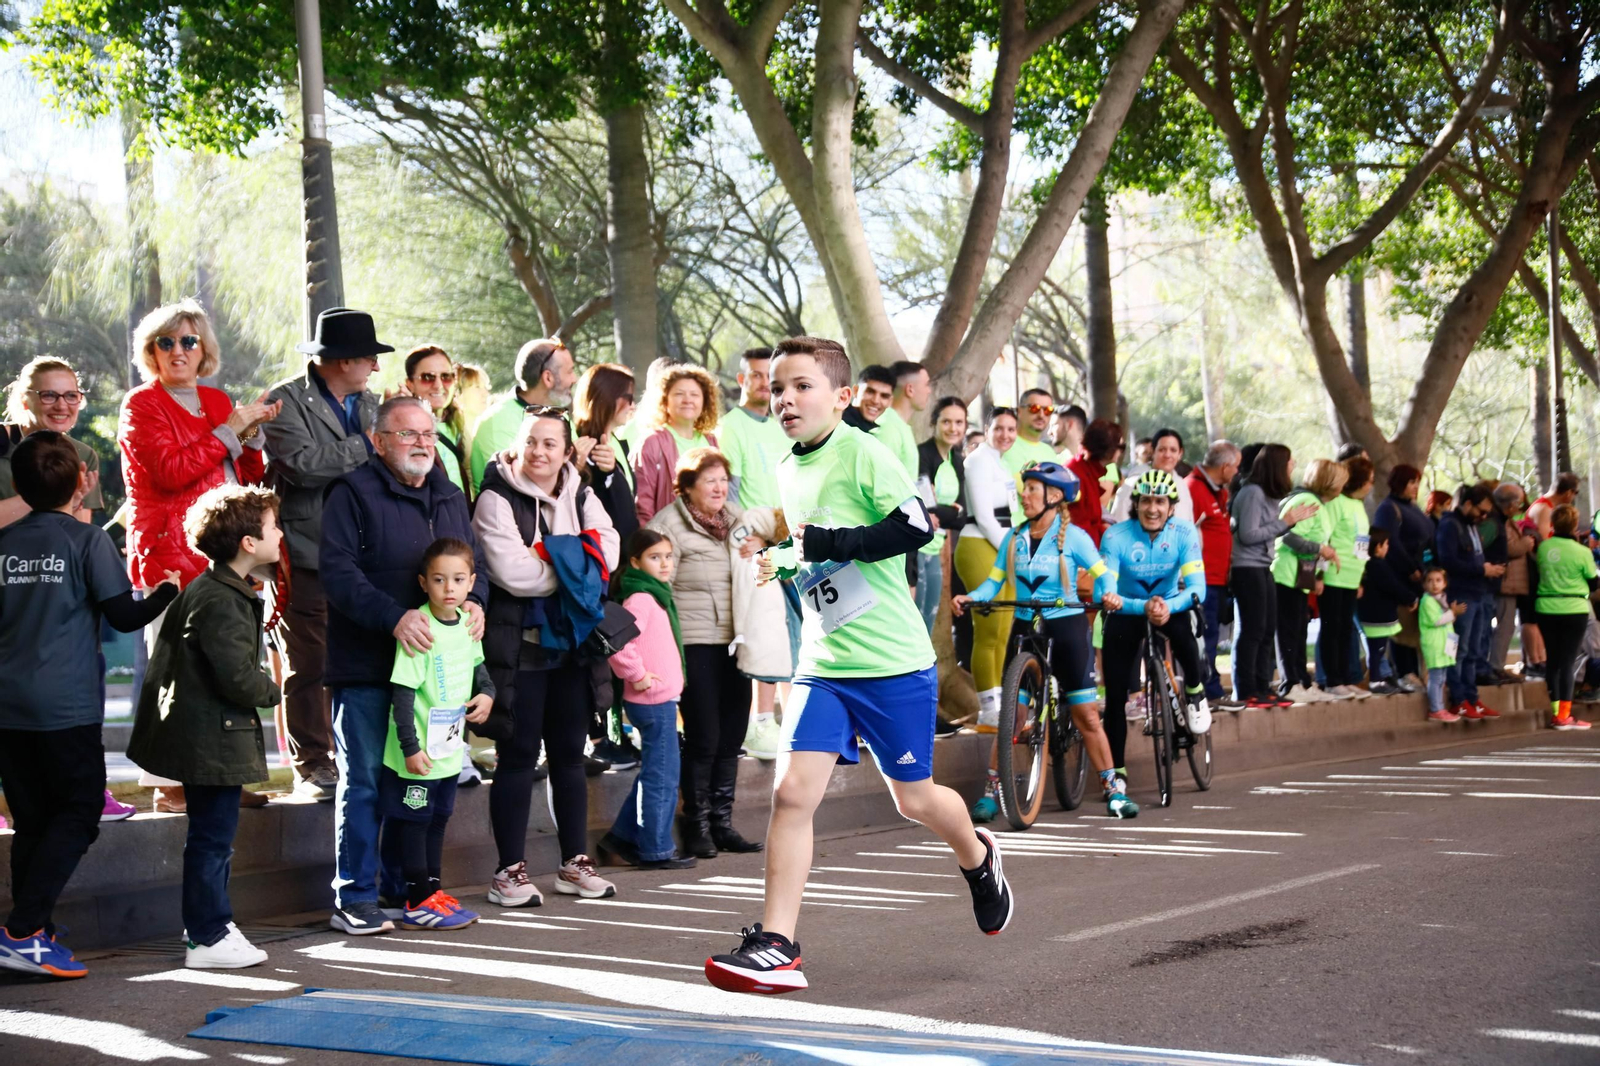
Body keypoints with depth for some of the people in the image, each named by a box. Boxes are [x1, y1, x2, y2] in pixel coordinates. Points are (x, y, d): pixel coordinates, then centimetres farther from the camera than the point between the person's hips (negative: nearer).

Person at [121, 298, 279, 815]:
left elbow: (247, 479, 19)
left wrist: (254, 432, 1)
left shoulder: (218, 401, 18)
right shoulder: (141, 405, -1)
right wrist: (231, 428, -12)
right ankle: (171, 783, -5)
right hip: (169, 552, -6)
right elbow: (172, 471, -15)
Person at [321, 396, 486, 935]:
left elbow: (473, 564, 22)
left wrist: (474, 602, 0)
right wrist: (393, 616, -25)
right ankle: (355, 900, 3)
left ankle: (402, 888, 20)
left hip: (431, 665, 6)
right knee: (364, 781, -3)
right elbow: (338, 572, -15)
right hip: (365, 667, -6)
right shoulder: (353, 493, -6)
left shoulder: (449, 497, 16)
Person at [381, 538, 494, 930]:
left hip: (451, 748, 8)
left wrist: (487, 693, 3)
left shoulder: (466, 623, 4)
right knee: (415, 824, 1)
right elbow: (402, 694, -21)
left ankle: (434, 891, 28)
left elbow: (476, 665, 23)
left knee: (438, 820, 18)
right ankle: (419, 903, 7)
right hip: (420, 754, -8)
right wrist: (410, 747, -23)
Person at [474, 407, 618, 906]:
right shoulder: (497, 500, -7)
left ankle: (575, 862, 20)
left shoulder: (582, 498, 11)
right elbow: (512, 572, -19)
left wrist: (551, 560, -16)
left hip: (571, 641, 5)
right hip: (519, 643, -5)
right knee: (519, 756, -2)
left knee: (569, 753, 11)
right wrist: (574, 566, -11)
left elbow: (607, 551, -4)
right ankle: (510, 870, 3)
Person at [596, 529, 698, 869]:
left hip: (662, 698, 10)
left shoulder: (658, 595, 15)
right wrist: (637, 675, -20)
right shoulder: (640, 599, -16)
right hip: (654, 700, -10)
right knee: (663, 774, -3)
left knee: (655, 772, 17)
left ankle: (623, 836, 24)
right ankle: (657, 850, 4)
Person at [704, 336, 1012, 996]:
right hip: (823, 664, 5)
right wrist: (785, 562, 8)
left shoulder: (861, 452, -12)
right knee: (792, 789, -10)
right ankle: (775, 946, -7)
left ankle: (978, 858, 43)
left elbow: (916, 526, -23)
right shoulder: (788, 471, 10)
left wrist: (826, 544, -24)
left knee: (914, 799, 9)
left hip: (893, 664, -5)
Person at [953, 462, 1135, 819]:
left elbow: (1102, 574, -5)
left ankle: (1113, 789, 9)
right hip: (1025, 626, 3)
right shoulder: (1014, 539, 4)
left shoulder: (1073, 537, -5)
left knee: (1087, 715, -1)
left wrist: (1109, 595, -26)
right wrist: (968, 598, -15)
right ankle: (992, 789, 4)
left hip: (1066, 626, -3)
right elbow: (994, 582, 3)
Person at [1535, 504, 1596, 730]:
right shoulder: (1582, 552, -10)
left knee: (1552, 660, 12)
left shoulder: (1543, 547, -2)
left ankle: (1555, 712, 16)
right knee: (1568, 661, -2)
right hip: (1574, 610, -3)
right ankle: (1564, 716, -5)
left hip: (1546, 609, 4)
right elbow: (1593, 583, 1)